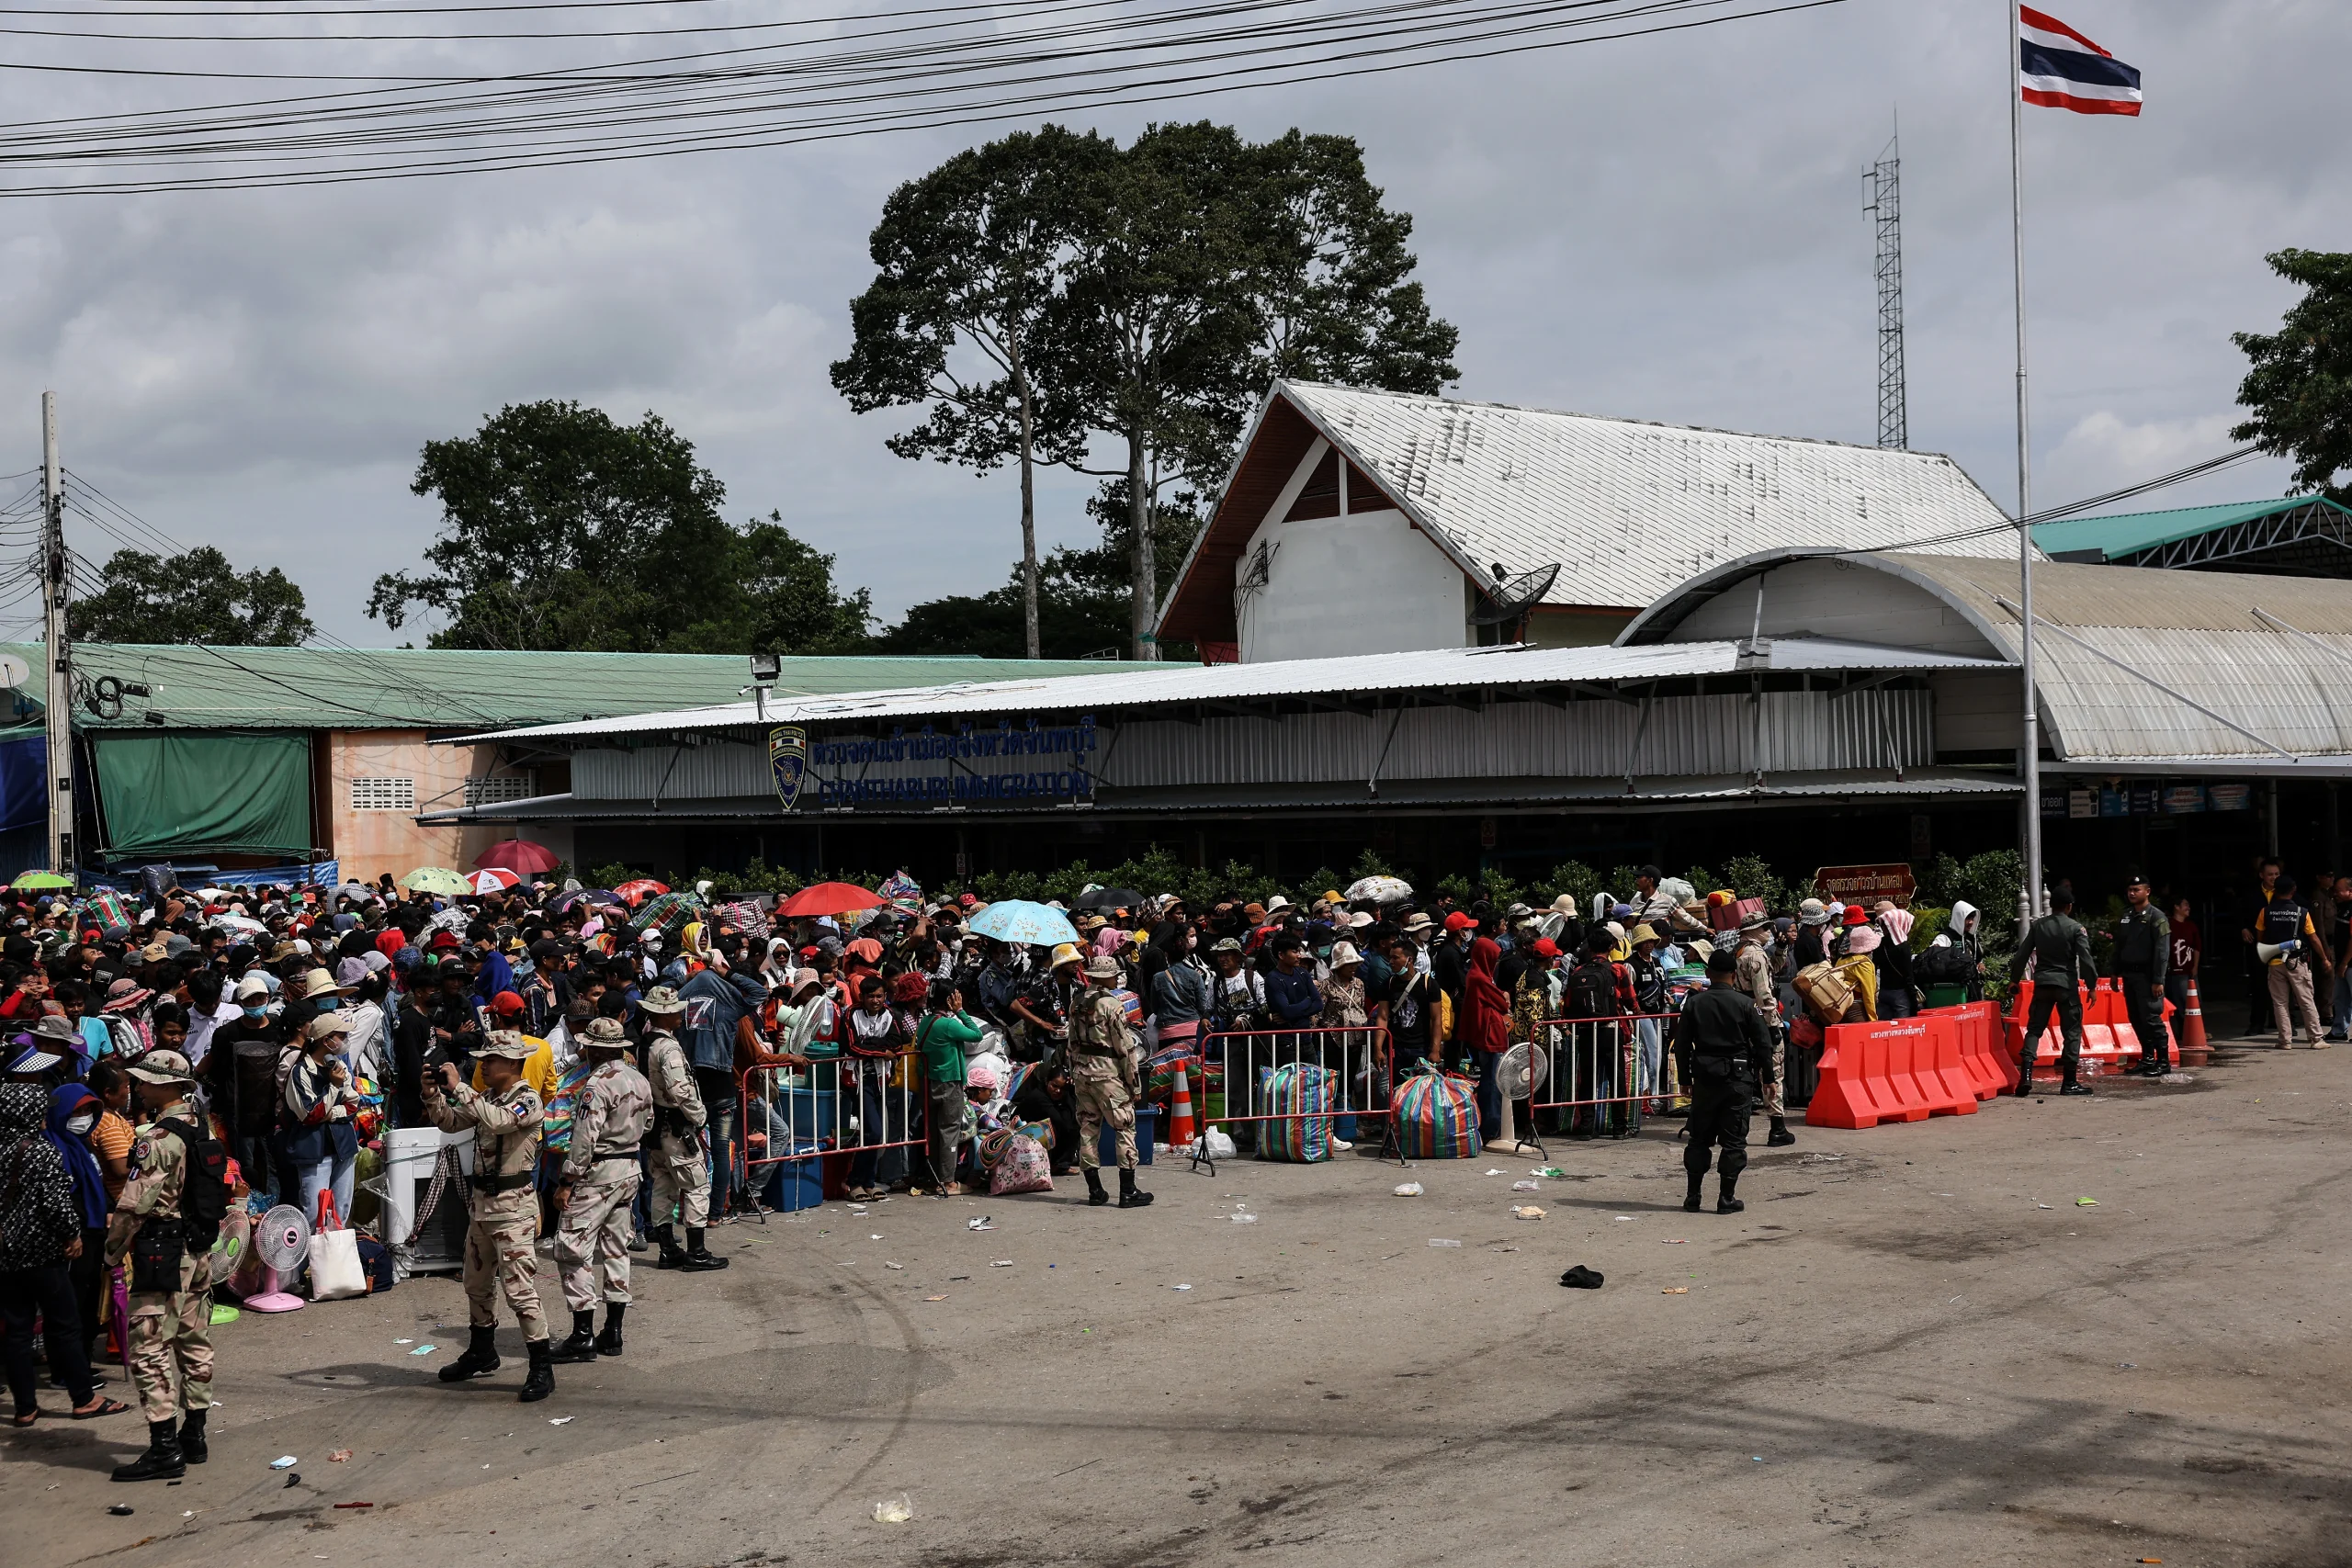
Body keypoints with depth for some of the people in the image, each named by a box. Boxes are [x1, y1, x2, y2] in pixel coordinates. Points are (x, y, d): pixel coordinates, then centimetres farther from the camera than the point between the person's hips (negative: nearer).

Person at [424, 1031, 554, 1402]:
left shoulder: (527, 1099, -14)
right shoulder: (487, 1097, 12)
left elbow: (496, 1120, -32)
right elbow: (449, 1123, 15)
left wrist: (458, 1086, -27)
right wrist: (435, 1095, -3)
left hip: (513, 1206, -9)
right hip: (483, 1200, 9)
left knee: (520, 1288, -11)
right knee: (477, 1284, 20)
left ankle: (541, 1368, -7)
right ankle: (481, 1353, 37)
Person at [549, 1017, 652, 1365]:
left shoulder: (596, 1085, -18)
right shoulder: (640, 1081, 8)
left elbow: (584, 1139, -22)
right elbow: (647, 1125, 18)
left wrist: (566, 1183, -19)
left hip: (596, 1173, -9)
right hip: (630, 1172, 9)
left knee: (573, 1250, -5)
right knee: (616, 1249, 13)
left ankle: (582, 1338, -8)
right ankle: (613, 1333, 16)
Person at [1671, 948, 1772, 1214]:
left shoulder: (1693, 1004, 0)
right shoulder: (1746, 1004, -6)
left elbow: (1681, 1045, 3)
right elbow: (1763, 1045, -5)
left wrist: (1686, 1078, 12)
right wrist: (1768, 1078, 9)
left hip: (1704, 1079, 2)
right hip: (1738, 1079, -2)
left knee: (1700, 1138, 12)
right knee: (1734, 1141, 3)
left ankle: (1693, 1196, 12)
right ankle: (1727, 1198, 3)